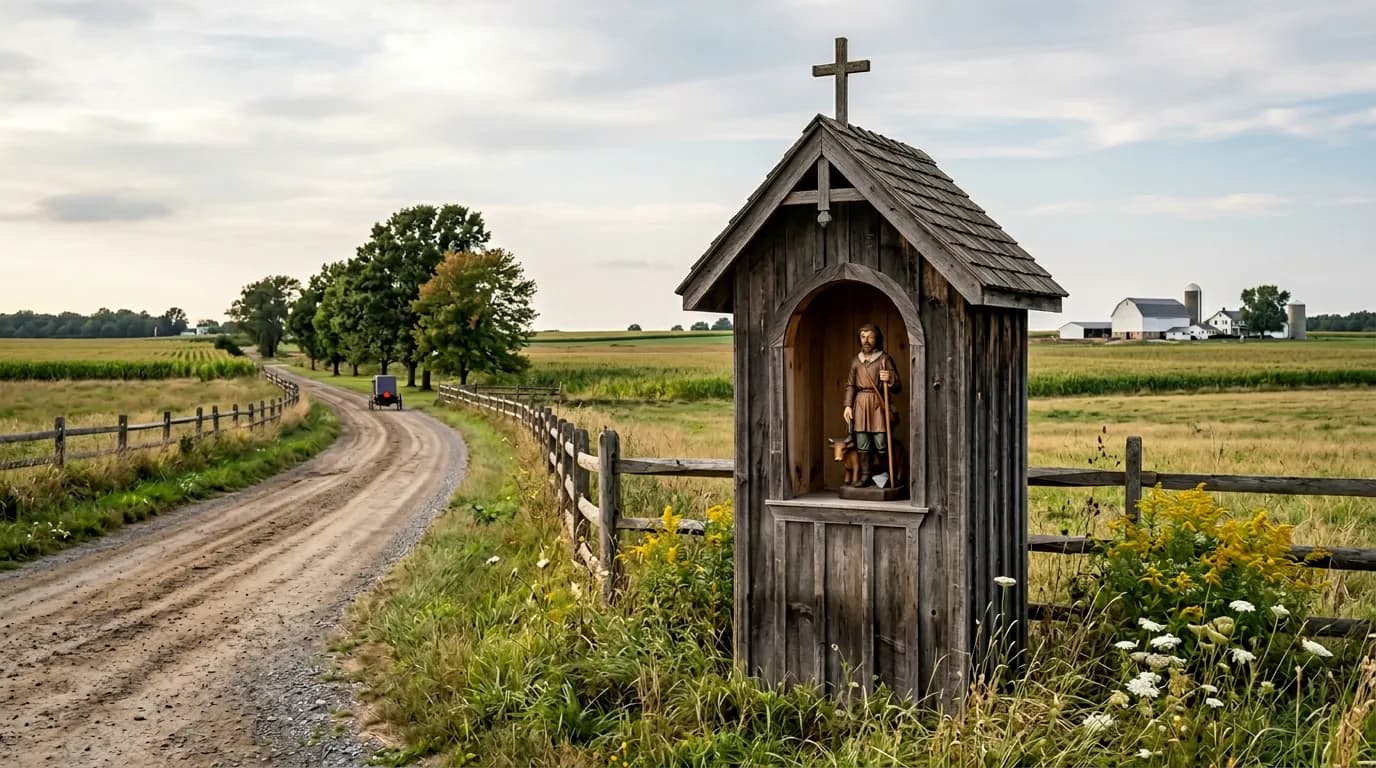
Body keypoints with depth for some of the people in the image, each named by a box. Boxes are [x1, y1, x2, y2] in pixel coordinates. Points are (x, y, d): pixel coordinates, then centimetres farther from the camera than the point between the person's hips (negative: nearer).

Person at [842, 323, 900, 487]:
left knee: (880, 441, -6)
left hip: (878, 403, -3)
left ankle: (885, 475, 9)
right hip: (860, 403, 3)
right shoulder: (856, 361, 11)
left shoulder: (885, 359, 0)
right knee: (862, 441, 0)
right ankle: (865, 475, 8)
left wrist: (890, 379, -20)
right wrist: (848, 405, 4)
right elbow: (850, 385, 14)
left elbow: (897, 386, 1)